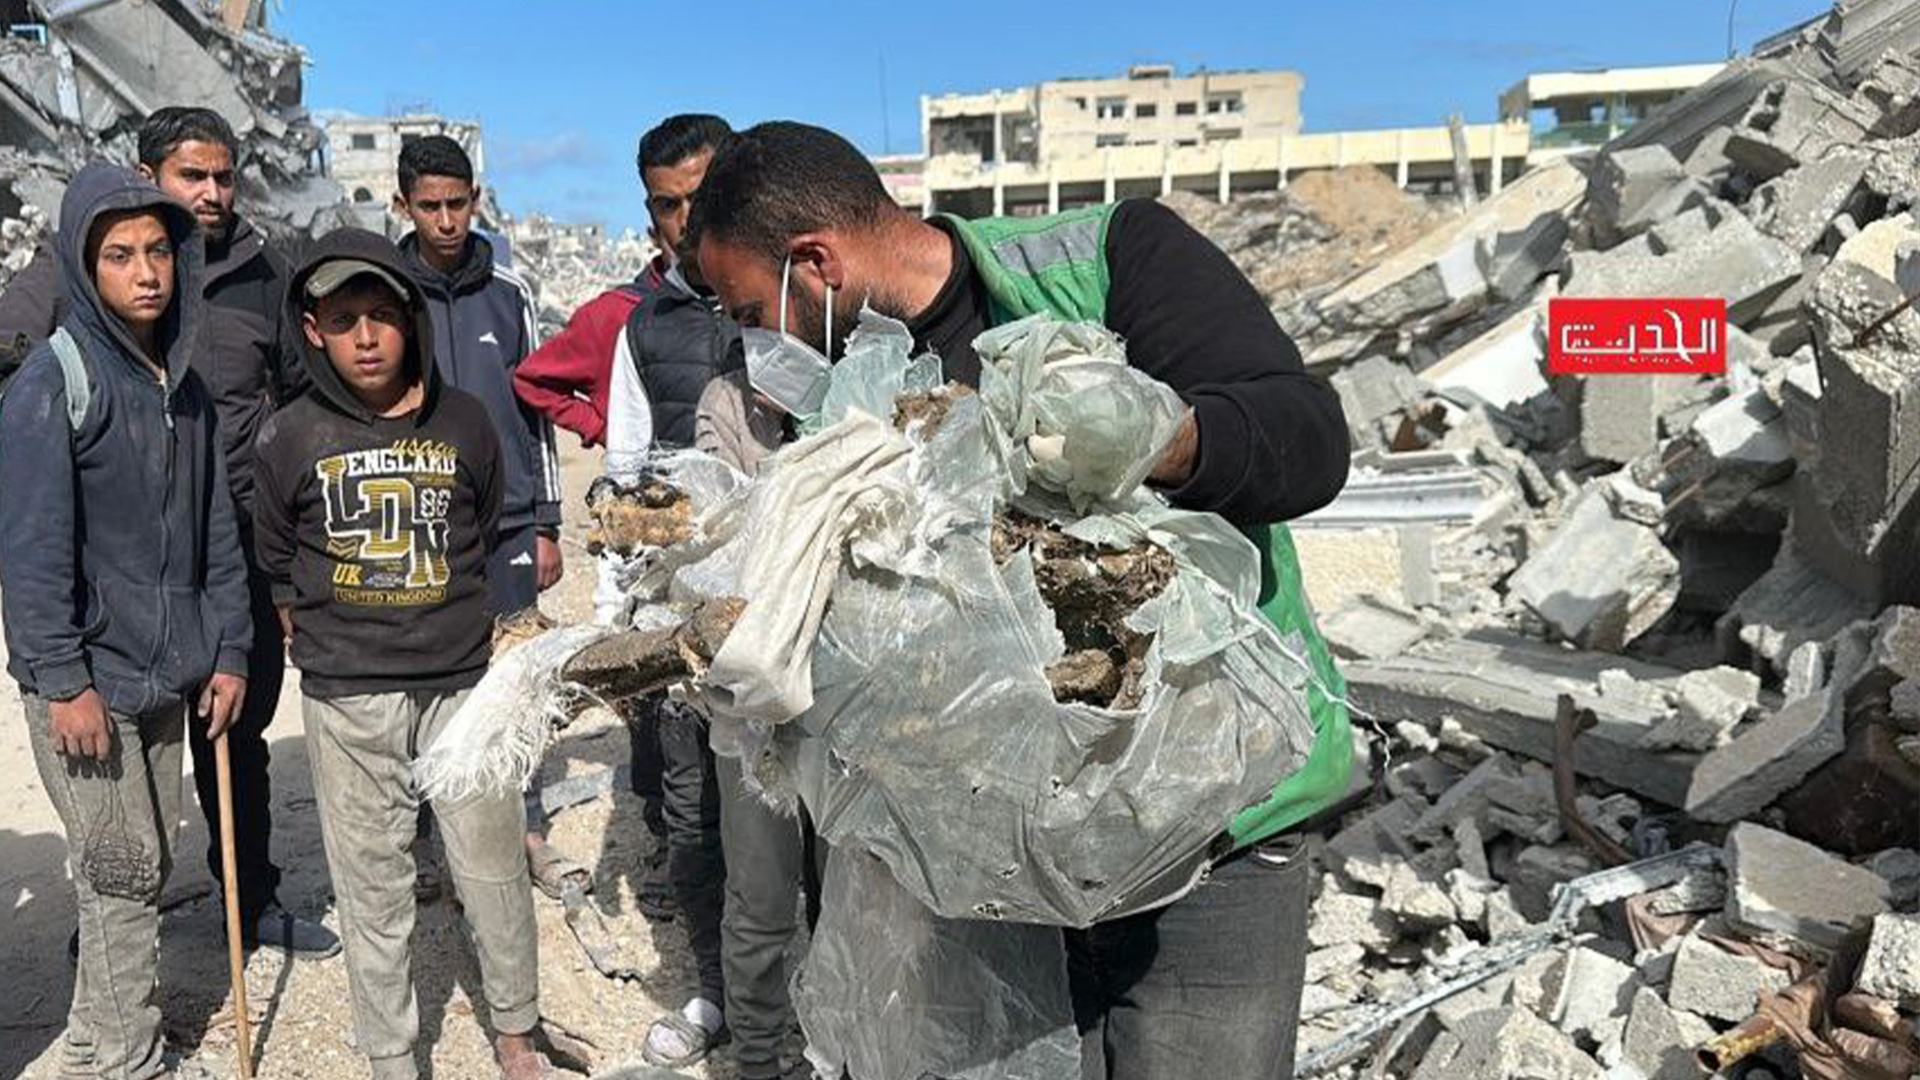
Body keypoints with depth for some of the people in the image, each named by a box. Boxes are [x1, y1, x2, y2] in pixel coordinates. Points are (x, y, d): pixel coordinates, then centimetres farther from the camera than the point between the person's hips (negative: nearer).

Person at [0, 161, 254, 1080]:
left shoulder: (185, 384, 9)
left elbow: (215, 530, 11)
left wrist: (228, 653, 8)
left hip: (164, 677, 7)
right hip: (85, 681, -6)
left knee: (147, 869, 14)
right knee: (123, 876, 0)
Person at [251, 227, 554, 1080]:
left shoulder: (463, 421, 0)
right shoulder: (288, 441, -3)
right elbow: (279, 569, 11)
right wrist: (324, 640, 13)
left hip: (463, 682, 1)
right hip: (345, 699, 0)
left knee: (492, 867, 8)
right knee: (372, 887, 9)